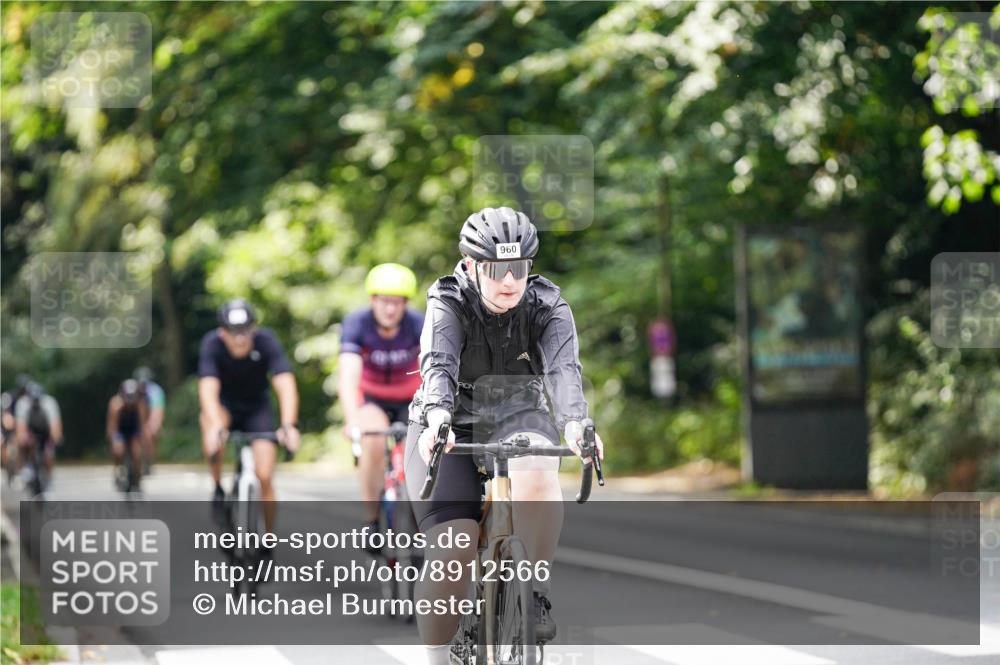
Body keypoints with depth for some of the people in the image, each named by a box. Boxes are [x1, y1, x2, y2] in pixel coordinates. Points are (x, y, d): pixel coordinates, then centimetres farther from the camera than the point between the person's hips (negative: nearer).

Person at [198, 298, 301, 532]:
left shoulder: (266, 341, -27)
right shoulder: (212, 344, -27)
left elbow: (285, 385, -36)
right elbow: (208, 389, -39)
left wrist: (289, 426, -52)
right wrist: (216, 427, -56)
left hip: (256, 407, 1)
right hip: (224, 404, 0)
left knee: (264, 477, -12)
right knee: (209, 422, -36)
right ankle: (218, 489, -15)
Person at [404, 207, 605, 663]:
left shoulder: (548, 308, -11)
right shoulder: (448, 305, -15)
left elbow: (563, 368, -28)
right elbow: (437, 365, -32)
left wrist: (574, 423, -49)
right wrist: (437, 419, -53)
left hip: (518, 421, 1)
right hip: (451, 433, -1)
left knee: (537, 474, -36)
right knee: (452, 555, -20)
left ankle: (534, 591, -17)